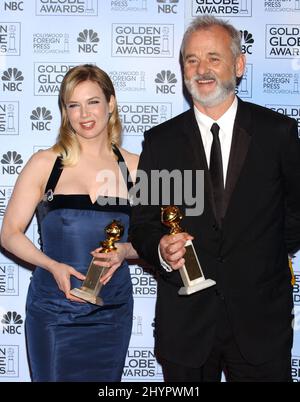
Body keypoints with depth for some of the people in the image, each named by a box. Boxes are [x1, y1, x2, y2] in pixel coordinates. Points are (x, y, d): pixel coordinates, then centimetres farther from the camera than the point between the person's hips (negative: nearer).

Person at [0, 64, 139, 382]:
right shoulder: (44, 164, -4)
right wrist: (53, 266, -17)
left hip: (113, 312, 2)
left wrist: (123, 251, -11)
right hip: (54, 312, -2)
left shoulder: (134, 167, 2)